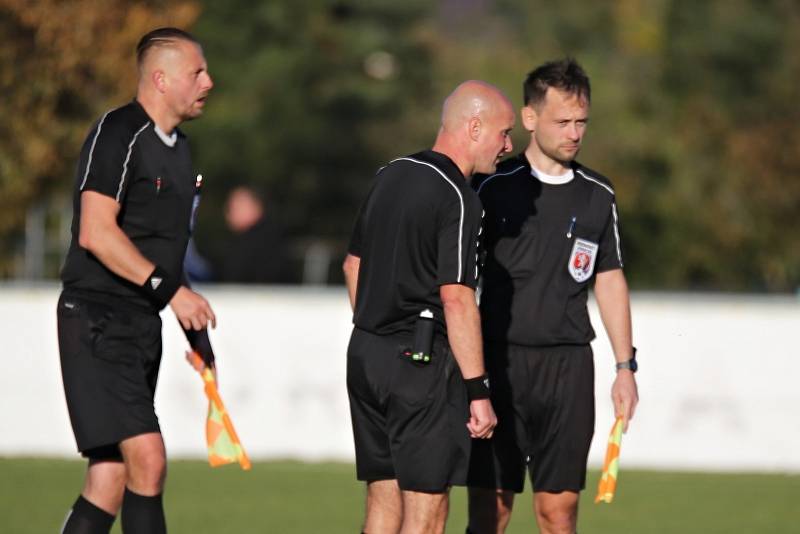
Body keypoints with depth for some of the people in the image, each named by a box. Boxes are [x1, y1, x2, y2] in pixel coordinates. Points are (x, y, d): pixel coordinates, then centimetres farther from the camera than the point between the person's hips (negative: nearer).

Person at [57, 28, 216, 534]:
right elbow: (96, 234, -20)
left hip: (143, 322, 9)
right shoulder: (118, 134, -11)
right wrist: (171, 289, -22)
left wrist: (196, 332, 21)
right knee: (148, 460, -17)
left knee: (111, 478, 5)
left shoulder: (178, 147, 17)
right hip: (98, 320, -9)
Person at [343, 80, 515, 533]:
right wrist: (478, 390, -17)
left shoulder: (392, 174, 13)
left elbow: (354, 265, 20)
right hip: (422, 361, -8)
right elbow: (456, 297, -20)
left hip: (367, 353, 8)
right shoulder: (458, 199, -14)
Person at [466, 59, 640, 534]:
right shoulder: (494, 188, -2)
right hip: (500, 358, -3)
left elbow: (610, 281, 16)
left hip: (569, 366, 3)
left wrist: (626, 367, 11)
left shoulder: (599, 195, 9)